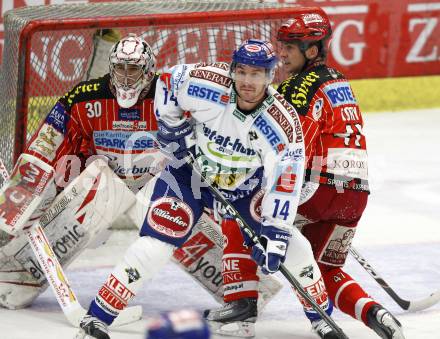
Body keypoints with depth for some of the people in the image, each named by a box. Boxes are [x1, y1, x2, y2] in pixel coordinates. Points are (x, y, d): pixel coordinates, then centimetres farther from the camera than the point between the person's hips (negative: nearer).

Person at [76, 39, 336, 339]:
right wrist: (172, 126, -10)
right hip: (189, 175, -2)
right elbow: (168, 81, -6)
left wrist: (275, 233, -32)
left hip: (244, 185, 2)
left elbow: (285, 182, -25)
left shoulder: (283, 122, -25)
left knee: (291, 246, -4)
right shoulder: (206, 83, -26)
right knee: (154, 246, -16)